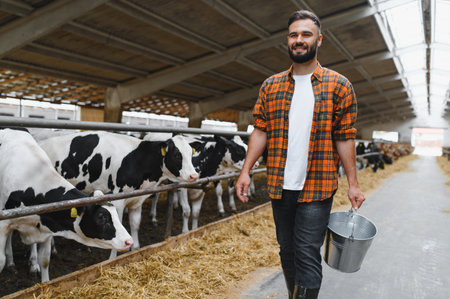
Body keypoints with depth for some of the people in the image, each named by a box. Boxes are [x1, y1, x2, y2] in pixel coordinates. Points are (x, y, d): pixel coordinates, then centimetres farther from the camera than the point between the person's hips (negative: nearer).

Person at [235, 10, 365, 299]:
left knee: (308, 254, -3)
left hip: (317, 188, -3)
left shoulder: (339, 85, -1)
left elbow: (345, 138, -1)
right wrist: (246, 171, -2)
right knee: (287, 250, 17)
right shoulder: (271, 86, 7)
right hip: (280, 186, 4)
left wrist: (353, 183, -2)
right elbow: (261, 131, 5)